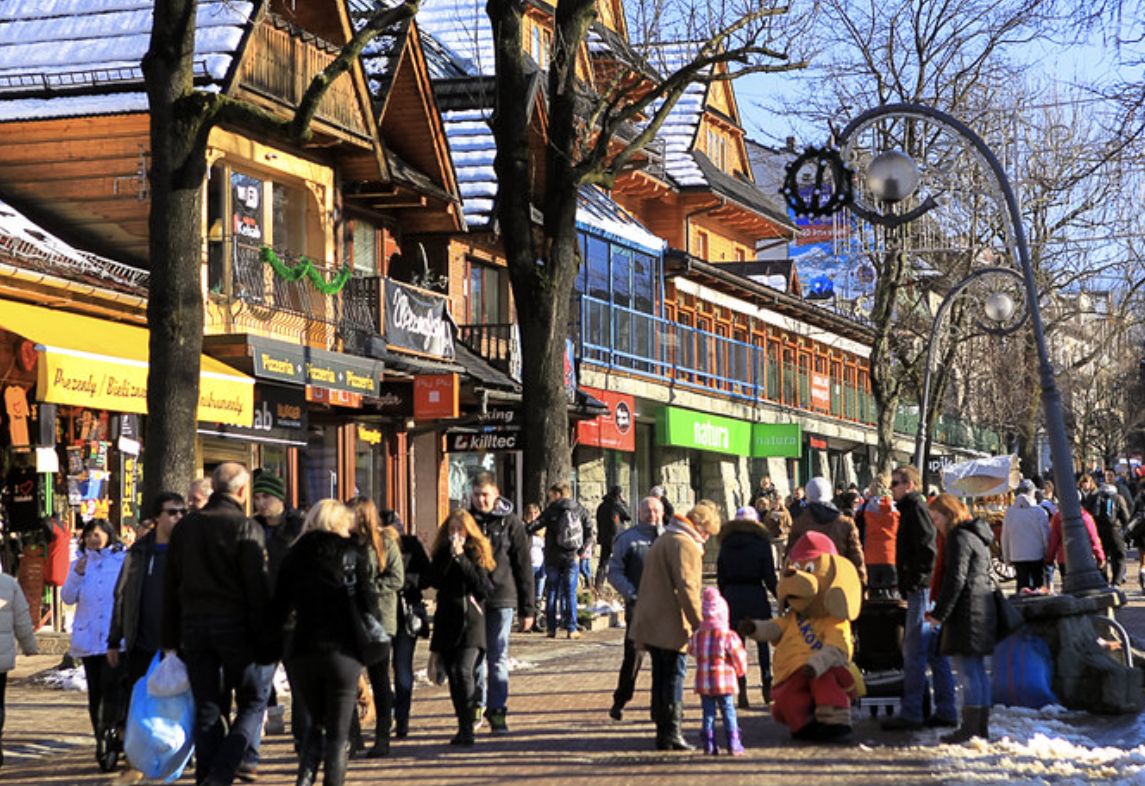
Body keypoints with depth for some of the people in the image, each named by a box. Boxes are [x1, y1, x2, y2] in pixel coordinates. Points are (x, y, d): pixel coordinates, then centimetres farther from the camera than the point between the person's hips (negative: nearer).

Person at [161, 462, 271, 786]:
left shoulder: (186, 527, 9)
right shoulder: (245, 528, -8)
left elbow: (169, 586, 11)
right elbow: (258, 589, -12)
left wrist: (170, 638, 15)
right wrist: (264, 637, -8)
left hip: (193, 626, 5)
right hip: (235, 626, -5)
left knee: (206, 709, 10)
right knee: (252, 702, 6)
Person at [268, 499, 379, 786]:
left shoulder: (292, 558, 7)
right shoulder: (354, 555, 0)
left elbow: (277, 610, 5)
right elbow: (368, 603, -4)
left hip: (302, 652, 3)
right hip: (343, 652, -3)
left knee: (317, 723, 20)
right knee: (338, 732, 6)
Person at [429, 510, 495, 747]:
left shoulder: (477, 553, 1)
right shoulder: (442, 554, 10)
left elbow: (484, 586, -10)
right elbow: (436, 580, -4)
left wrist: (461, 558, -12)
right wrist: (451, 556, -12)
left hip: (471, 621, -4)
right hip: (447, 621, 4)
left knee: (464, 672, -17)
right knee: (453, 674, 6)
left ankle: (467, 729, -18)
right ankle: (463, 728, 16)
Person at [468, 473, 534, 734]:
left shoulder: (510, 523, 0)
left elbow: (524, 567, 2)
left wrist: (527, 609, -1)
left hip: (501, 599, -2)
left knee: (498, 658, -1)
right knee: (474, 656, 7)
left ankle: (497, 712, 3)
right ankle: (476, 705, 23)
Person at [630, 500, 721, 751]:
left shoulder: (663, 540, 22)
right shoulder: (685, 545, -11)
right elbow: (687, 587, -21)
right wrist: (699, 624, -20)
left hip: (651, 624, 9)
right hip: (671, 627, -9)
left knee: (661, 677, 12)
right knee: (674, 676, -5)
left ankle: (663, 733, 15)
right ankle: (671, 733, -7)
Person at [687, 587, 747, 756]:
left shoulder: (697, 637, -1)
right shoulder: (728, 636, -10)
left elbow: (692, 651, 15)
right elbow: (739, 657, -5)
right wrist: (740, 671, 15)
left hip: (703, 683, 3)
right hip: (724, 681, -3)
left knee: (708, 713, 9)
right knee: (728, 712, 4)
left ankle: (709, 745, 6)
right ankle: (733, 744, 2)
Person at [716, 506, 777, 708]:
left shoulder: (726, 544, 5)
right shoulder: (761, 542, -3)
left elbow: (720, 577, 5)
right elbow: (769, 575, -6)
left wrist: (725, 599, 14)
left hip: (731, 595, 2)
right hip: (756, 595, -2)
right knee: (763, 640, 12)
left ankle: (742, 693, 0)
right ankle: (767, 687, 13)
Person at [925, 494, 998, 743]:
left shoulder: (960, 538, -13)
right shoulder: (977, 536, 18)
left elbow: (955, 579, -19)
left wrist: (939, 613, -15)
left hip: (967, 611, -10)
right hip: (983, 608, 10)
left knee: (968, 669, -8)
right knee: (977, 670, 13)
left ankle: (970, 728, -8)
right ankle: (981, 727, 16)